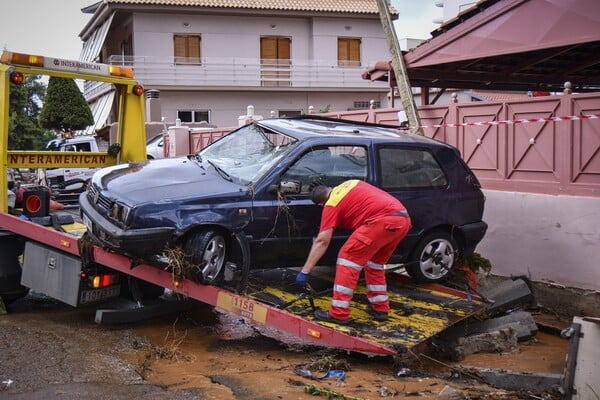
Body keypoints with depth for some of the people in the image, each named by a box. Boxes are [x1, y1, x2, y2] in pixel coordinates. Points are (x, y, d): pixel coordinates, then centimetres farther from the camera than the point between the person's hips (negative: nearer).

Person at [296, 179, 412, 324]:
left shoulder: (331, 205, 7)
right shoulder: (351, 184, 28)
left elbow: (322, 242, 2)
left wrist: (304, 272, 4)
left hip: (384, 220, -8)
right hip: (403, 219, 9)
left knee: (347, 257, 0)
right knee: (375, 262, 25)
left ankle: (339, 314, -2)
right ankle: (380, 308, 27)